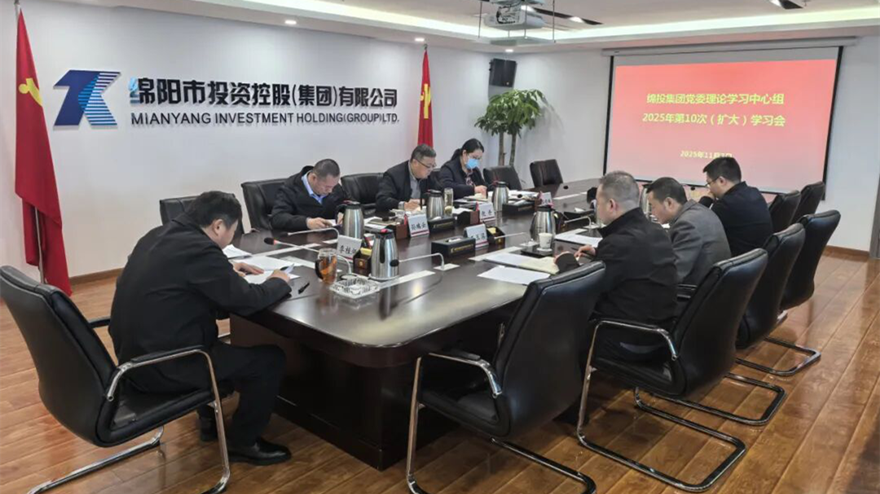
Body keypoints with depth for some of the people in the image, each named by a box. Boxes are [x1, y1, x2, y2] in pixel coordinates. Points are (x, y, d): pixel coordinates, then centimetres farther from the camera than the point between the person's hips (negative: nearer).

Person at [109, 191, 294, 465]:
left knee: (215, 343, 32)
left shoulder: (159, 235, 6)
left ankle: (210, 418, 39)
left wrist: (228, 271, 21)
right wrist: (279, 282, 3)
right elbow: (247, 301, -15)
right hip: (161, 366, -10)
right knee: (270, 359, -3)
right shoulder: (199, 249, -22)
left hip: (134, 353, 10)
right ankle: (242, 443, 14)